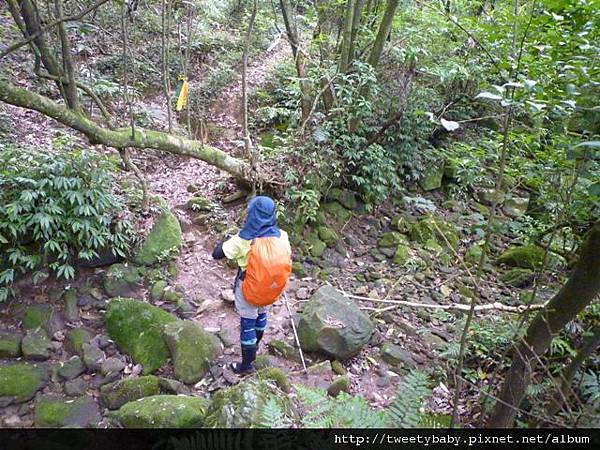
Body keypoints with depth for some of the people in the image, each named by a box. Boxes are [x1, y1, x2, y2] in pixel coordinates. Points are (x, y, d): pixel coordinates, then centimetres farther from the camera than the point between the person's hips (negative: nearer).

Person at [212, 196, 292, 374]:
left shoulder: (244, 239, -27)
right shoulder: (282, 236, -16)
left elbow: (216, 254, -18)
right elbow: (286, 260, -1)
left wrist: (228, 239, -1)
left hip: (248, 289, -4)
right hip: (271, 289, 4)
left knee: (247, 323, 15)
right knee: (261, 314, 29)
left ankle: (247, 364, 30)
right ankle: (255, 345, 55)